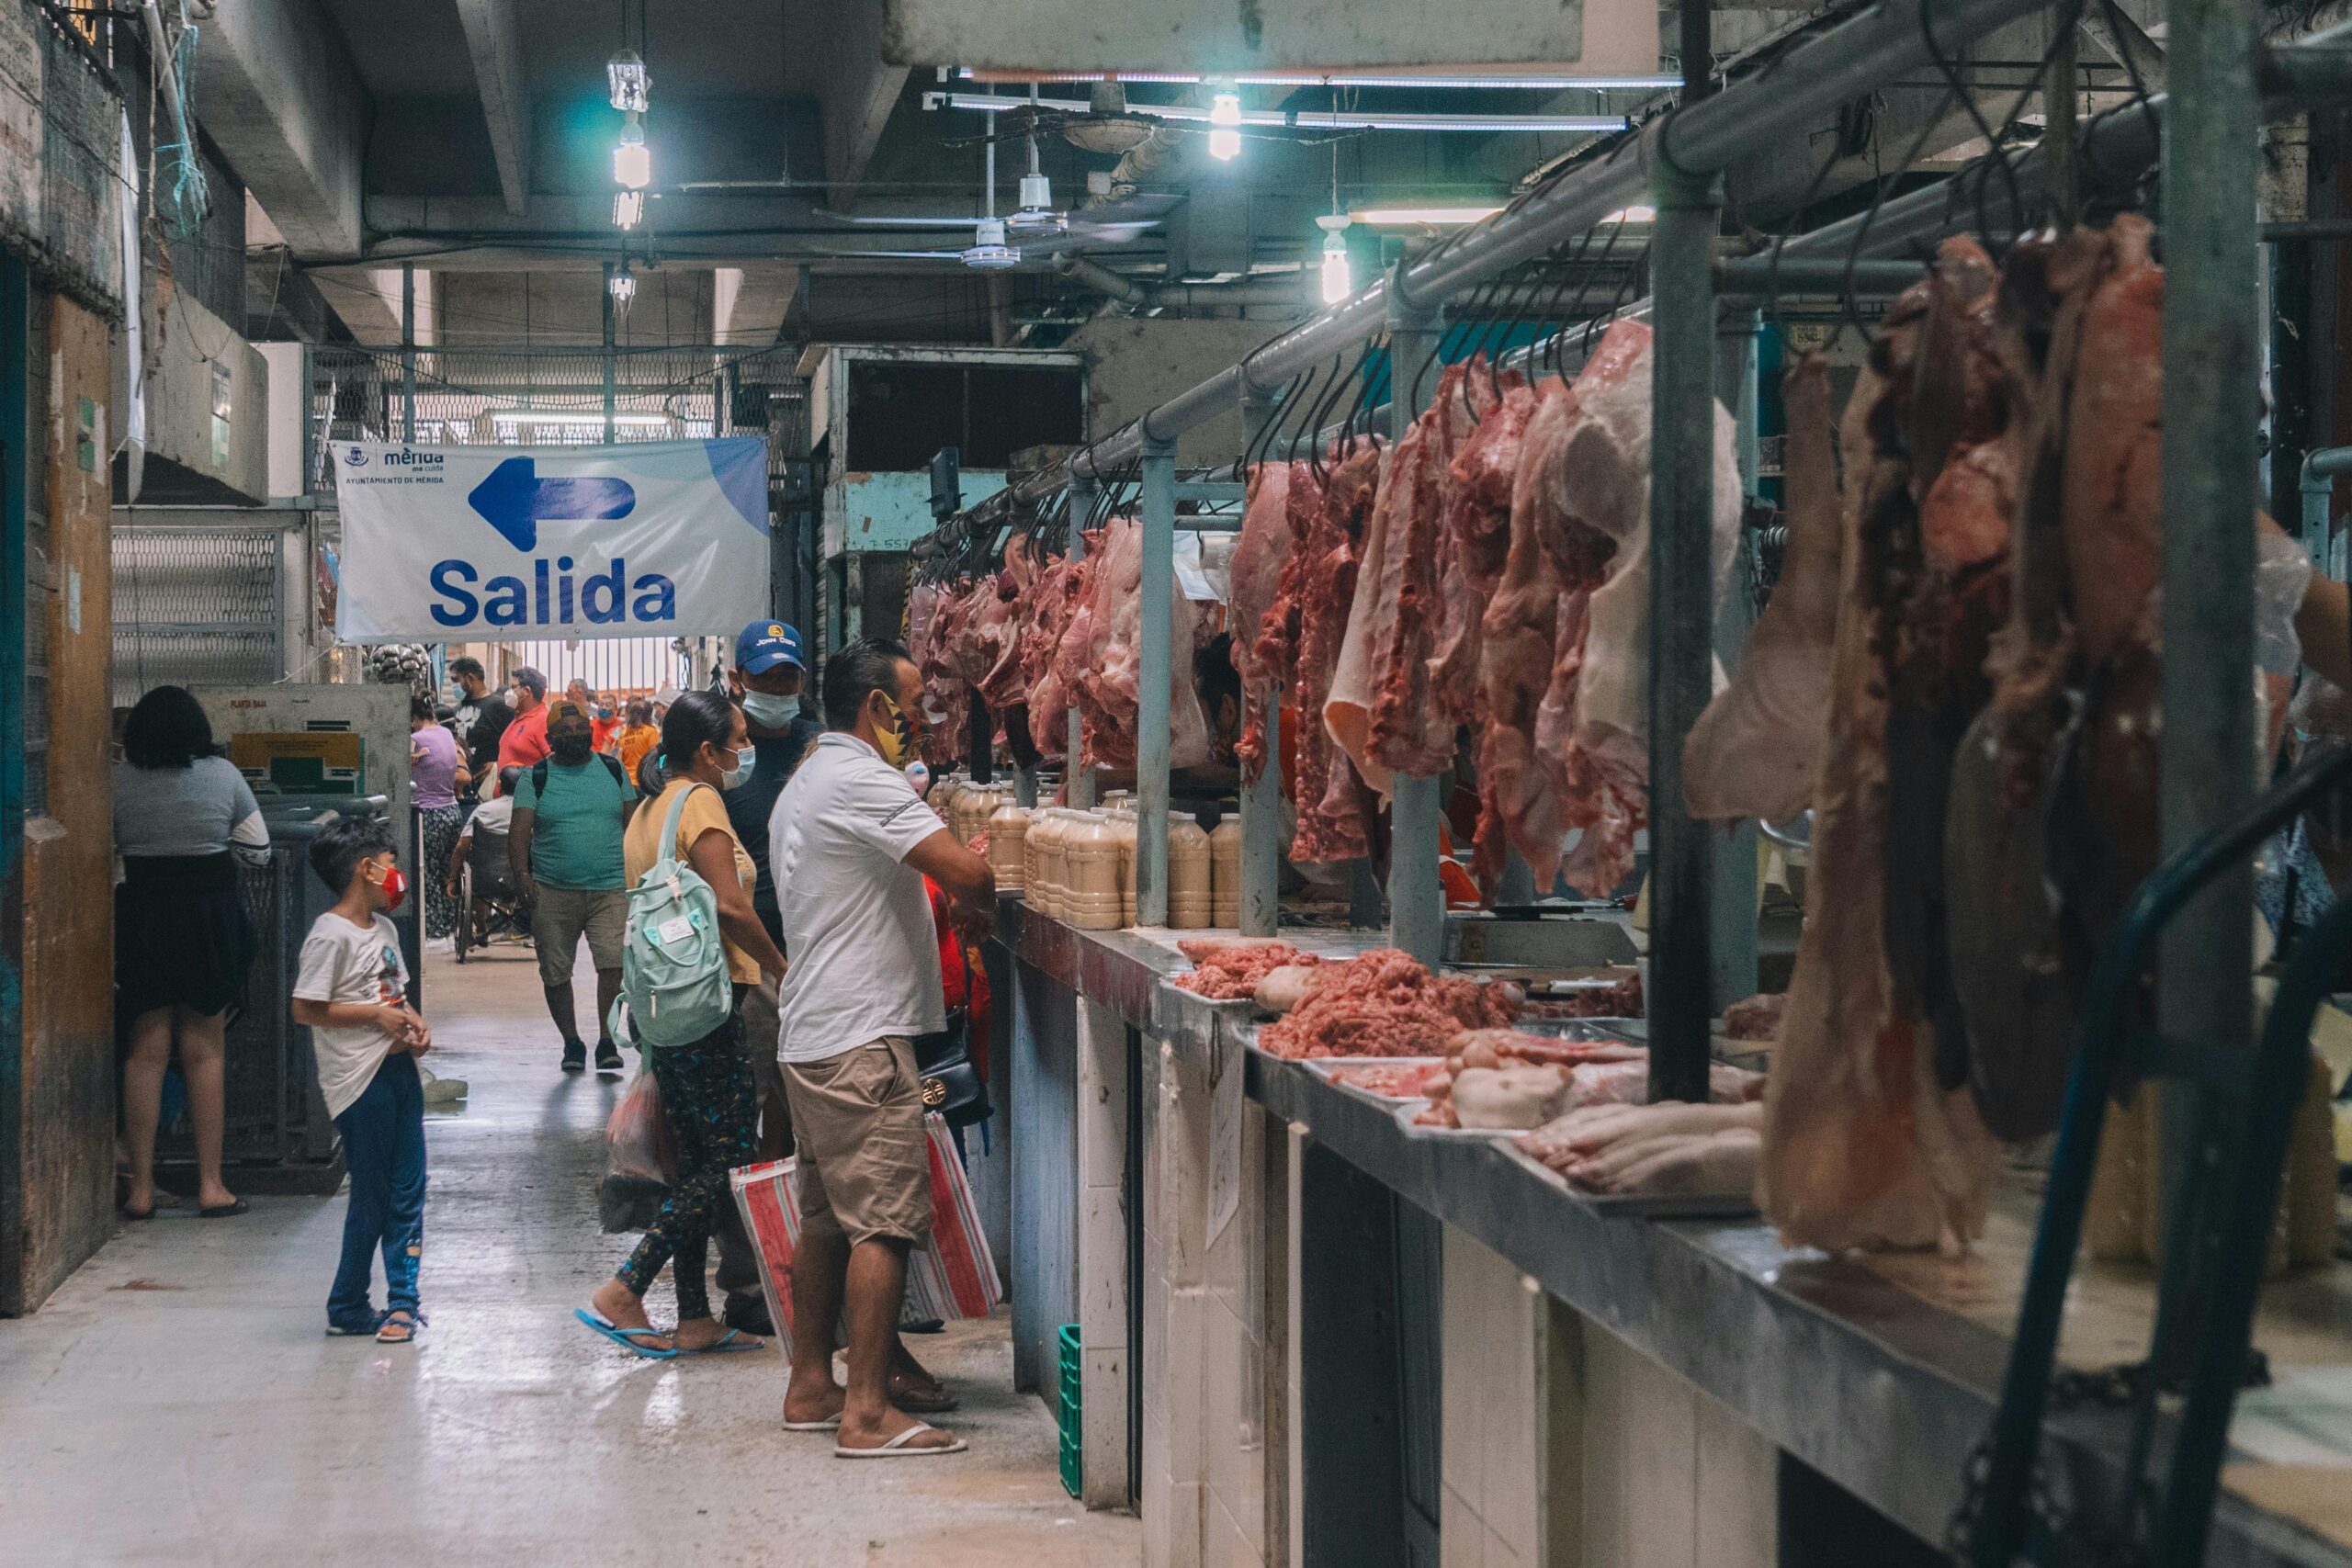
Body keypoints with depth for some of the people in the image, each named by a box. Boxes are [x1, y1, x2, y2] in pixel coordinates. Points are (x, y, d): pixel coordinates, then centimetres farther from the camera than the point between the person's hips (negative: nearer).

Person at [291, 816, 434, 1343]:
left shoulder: (384, 928, 13)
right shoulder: (331, 934, -13)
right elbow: (306, 1009, -17)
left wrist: (413, 1022, 3)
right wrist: (377, 1014, -17)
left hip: (398, 1068, 8)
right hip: (359, 1078, -8)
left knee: (407, 1192, 9)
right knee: (371, 1196, -1)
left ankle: (402, 1300, 16)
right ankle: (347, 1308, 12)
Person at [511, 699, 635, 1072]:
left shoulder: (613, 770, 10)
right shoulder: (536, 777, 4)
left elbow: (633, 824, 14)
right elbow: (519, 830, -3)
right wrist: (522, 873, -19)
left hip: (610, 890, 0)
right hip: (553, 891, 0)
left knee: (613, 961, -17)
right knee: (556, 972, 6)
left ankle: (606, 1038, -8)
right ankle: (571, 1042, 20)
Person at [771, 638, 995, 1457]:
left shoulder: (804, 785, 19)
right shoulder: (858, 781, -14)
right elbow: (965, 870, -23)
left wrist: (947, 905, 12)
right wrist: (982, 908, -1)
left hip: (812, 1037, 10)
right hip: (860, 1038, -10)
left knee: (827, 1218, 15)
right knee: (884, 1221, -9)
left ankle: (810, 1387, 22)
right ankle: (868, 1412, -9)